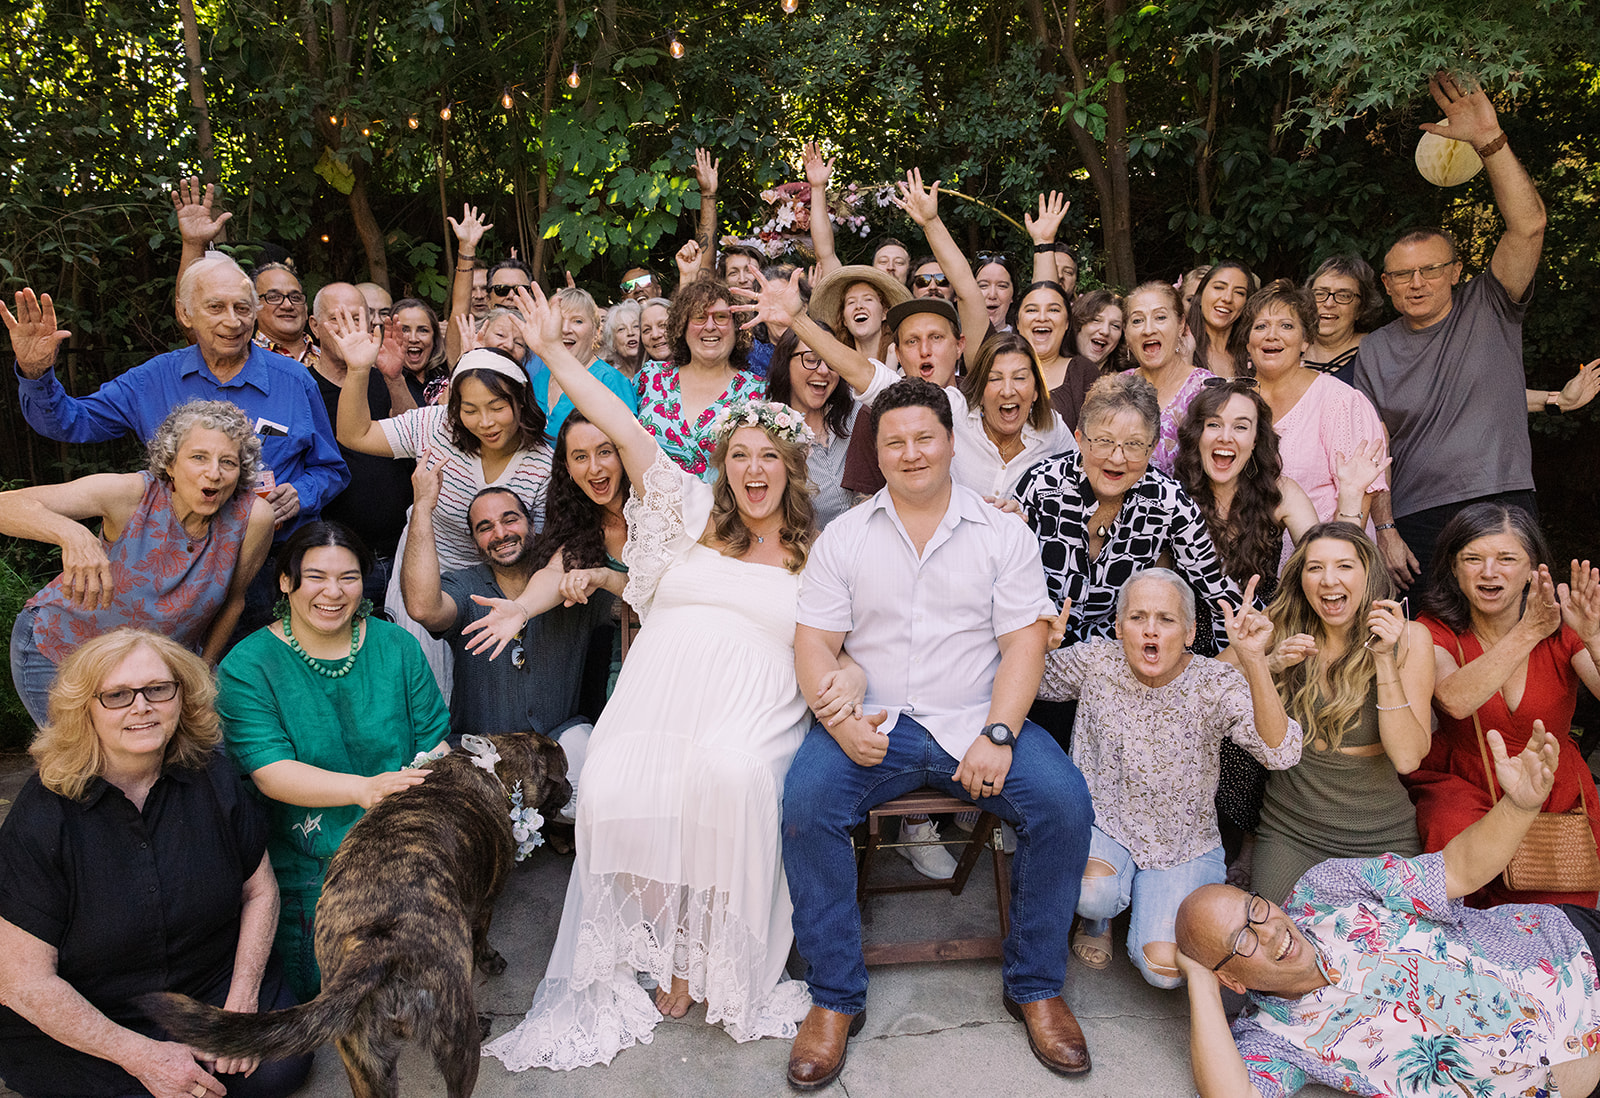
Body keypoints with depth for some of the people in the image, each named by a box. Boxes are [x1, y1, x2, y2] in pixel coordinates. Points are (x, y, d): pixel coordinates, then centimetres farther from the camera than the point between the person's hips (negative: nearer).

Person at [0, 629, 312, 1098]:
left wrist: (242, 1003, -10)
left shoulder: (213, 778, -8)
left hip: (214, 980, 3)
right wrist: (143, 1056, -20)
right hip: (83, 1020, -3)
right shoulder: (41, 816, -19)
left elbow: (260, 890, 3)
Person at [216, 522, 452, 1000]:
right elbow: (269, 772, -14)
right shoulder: (247, 666, -3)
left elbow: (435, 741, 8)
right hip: (305, 866, -2)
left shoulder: (397, 646, 7)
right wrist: (364, 788, -28)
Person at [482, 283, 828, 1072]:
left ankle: (711, 959, -16)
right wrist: (555, 353, 11)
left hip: (754, 704, -1)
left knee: (727, 774, -36)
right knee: (615, 792, -29)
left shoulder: (816, 555, 18)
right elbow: (623, 430, 14)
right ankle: (664, 948, -6)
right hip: (659, 690, 1)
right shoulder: (691, 516, 19)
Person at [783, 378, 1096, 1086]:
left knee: (1064, 801, -23)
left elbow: (1024, 642, -1)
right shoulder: (844, 536, 8)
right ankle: (835, 997, -8)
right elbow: (814, 642, 3)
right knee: (804, 803, -26)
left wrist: (997, 736, -15)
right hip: (872, 725, 0)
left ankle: (1034, 987, -1)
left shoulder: (1003, 533, 6)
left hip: (978, 721, 0)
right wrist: (842, 722, -15)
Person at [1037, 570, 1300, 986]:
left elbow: (1280, 754, -32)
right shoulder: (1095, 663, -11)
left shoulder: (1217, 685, -16)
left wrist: (1254, 662, -45)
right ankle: (1098, 918, 8)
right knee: (1094, 890, -32)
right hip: (1103, 825, 1)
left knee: (1164, 968, -17)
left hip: (1184, 848, 0)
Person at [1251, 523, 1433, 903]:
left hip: (1381, 839, 0)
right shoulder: (1281, 631, -4)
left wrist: (1384, 660, -21)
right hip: (1290, 833, 0)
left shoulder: (1408, 638, -6)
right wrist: (1267, 667, -19)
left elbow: (1407, 758, -15)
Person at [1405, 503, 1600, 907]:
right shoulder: (1435, 631, -13)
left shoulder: (1562, 626, -8)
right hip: (1460, 787, -2)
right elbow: (1455, 700, -35)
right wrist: (1527, 633, -42)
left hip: (1557, 796, 2)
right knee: (1455, 834, -34)